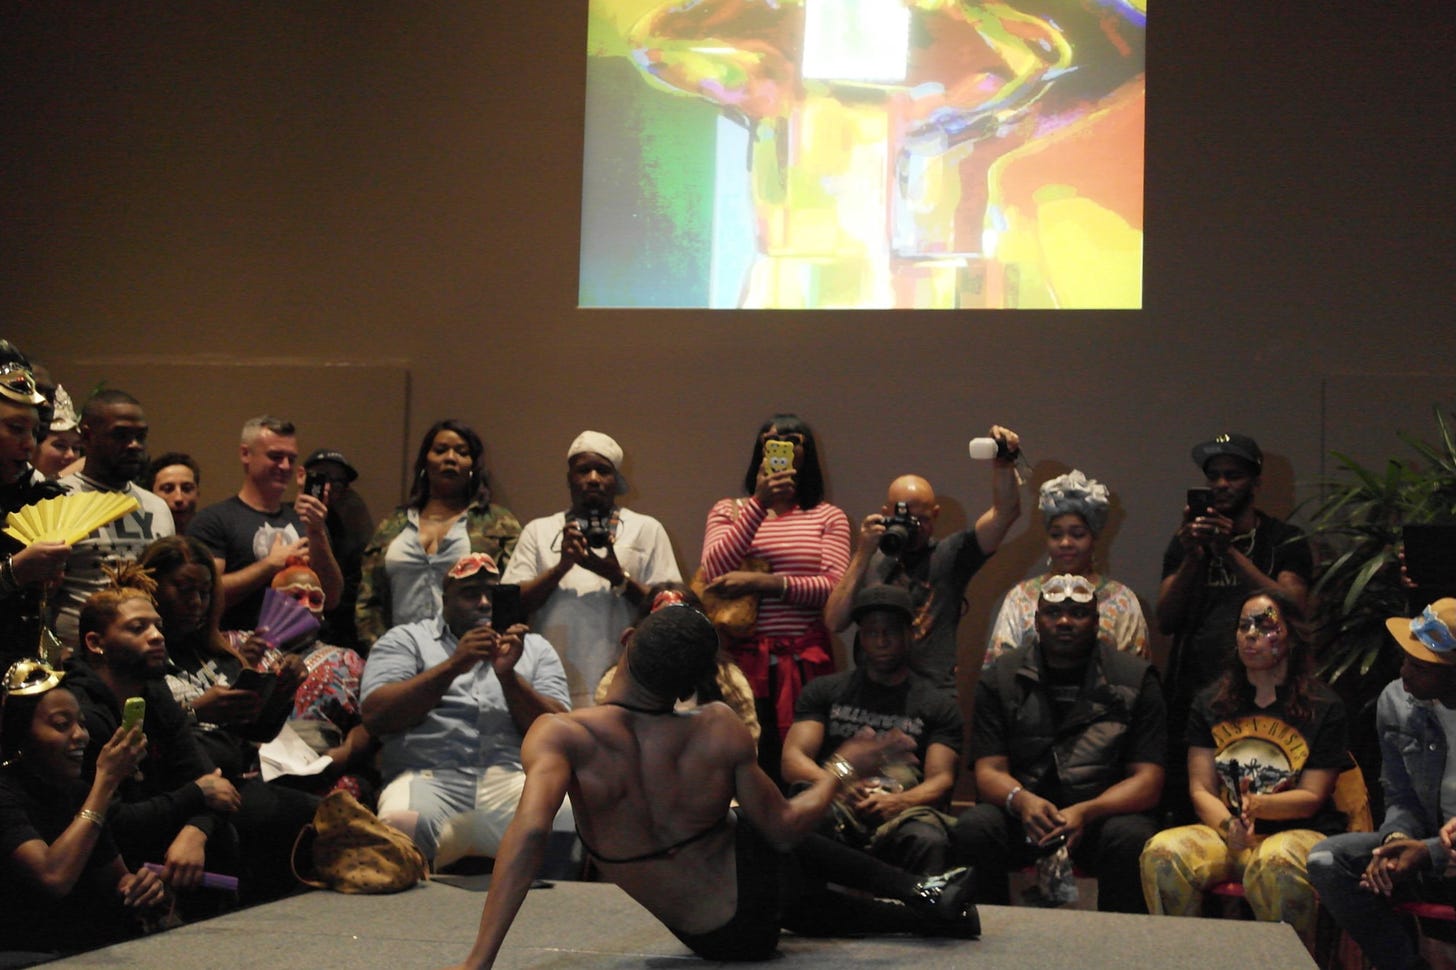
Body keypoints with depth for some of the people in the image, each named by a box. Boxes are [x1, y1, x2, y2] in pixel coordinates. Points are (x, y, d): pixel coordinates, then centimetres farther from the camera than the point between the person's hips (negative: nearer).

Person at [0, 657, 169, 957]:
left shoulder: (79, 793, 11)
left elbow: (115, 880, 16)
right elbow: (54, 879, -26)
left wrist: (142, 887, -10)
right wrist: (106, 781, -20)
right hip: (31, 955, -7)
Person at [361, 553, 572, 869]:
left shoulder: (535, 648, 23)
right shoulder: (405, 640, 17)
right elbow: (375, 716, 0)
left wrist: (508, 675, -6)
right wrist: (452, 666, -6)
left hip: (513, 780, 2)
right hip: (429, 779, -1)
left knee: (565, 819, -32)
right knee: (399, 826, -37)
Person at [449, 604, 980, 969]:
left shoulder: (559, 735, -24)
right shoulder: (718, 730, -21)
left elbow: (529, 831, -38)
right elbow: (784, 827, -13)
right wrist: (842, 769, 5)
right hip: (760, 889, -1)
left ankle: (930, 908, 34)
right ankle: (922, 891, 34)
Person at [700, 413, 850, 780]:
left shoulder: (828, 516, 10)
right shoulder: (728, 511, 13)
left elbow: (835, 588, -4)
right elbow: (714, 573, -6)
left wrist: (763, 583, -13)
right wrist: (760, 504, -11)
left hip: (805, 659, 0)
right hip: (744, 654, 0)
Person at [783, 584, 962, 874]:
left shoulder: (939, 704, 19)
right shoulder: (824, 691, 23)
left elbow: (941, 780, 6)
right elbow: (792, 760, 10)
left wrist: (896, 802, -18)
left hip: (902, 810, 0)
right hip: (834, 806, 1)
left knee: (928, 840, -39)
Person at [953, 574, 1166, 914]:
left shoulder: (1136, 679, 3)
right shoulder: (1001, 678, 7)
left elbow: (1147, 779, -4)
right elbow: (989, 771, 0)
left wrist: (1085, 812, -24)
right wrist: (1021, 800, -26)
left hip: (1104, 812, -1)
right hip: (1022, 812, 1)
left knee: (1129, 838, -34)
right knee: (973, 828, -29)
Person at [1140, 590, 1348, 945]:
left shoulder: (1323, 707, 5)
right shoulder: (1210, 703, 14)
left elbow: (1311, 799, -1)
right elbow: (1201, 789, 7)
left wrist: (1256, 805, -21)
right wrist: (1229, 825, -15)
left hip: (1297, 833, -3)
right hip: (1223, 830, 3)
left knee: (1277, 865, -39)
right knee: (1161, 853, -29)